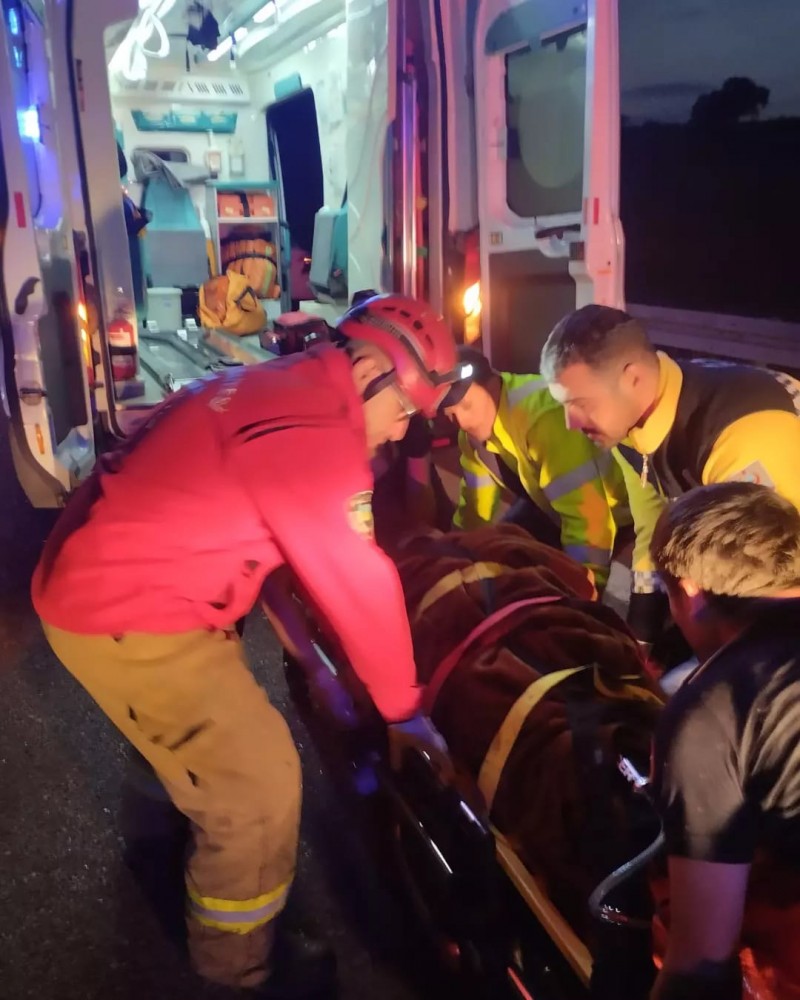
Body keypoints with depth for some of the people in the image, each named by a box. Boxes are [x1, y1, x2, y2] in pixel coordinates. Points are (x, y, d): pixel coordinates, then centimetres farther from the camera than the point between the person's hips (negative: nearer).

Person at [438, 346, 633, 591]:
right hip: (550, 504, 8)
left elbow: (587, 514, -38)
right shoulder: (473, 429, -10)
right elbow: (475, 500, 4)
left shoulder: (543, 414, -38)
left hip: (614, 508, -8)